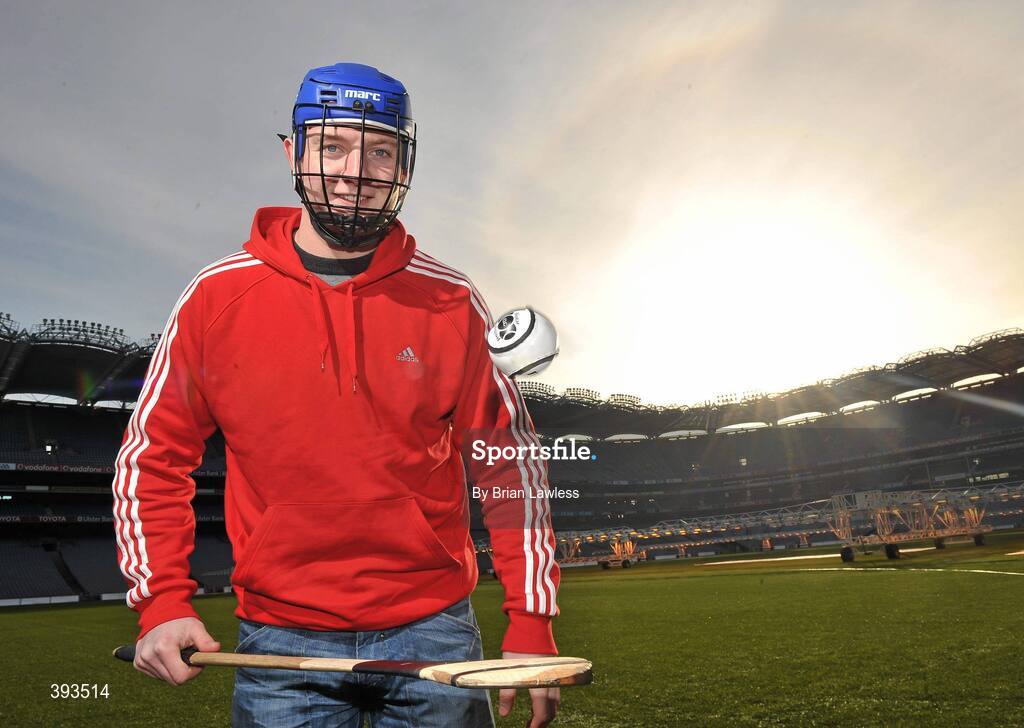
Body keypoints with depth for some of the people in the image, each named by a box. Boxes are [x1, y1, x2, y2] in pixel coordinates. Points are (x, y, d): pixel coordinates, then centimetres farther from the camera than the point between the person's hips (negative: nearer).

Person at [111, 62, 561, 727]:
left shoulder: (451, 304, -4)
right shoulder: (217, 297, -3)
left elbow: (511, 465, 1)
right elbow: (152, 454, 6)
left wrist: (531, 626, -1)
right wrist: (161, 601, -4)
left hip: (432, 628, 1)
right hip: (280, 638, 0)